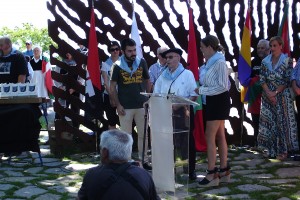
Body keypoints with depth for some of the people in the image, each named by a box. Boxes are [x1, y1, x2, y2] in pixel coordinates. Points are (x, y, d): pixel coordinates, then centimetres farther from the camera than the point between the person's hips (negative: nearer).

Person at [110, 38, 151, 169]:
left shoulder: (142, 63, 3)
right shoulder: (117, 66, -3)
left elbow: (147, 81, 12)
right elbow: (112, 87, -1)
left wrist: (149, 99, 4)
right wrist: (118, 105, -8)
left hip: (142, 105, 2)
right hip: (125, 107, -2)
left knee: (143, 134, 8)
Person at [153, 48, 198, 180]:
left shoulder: (187, 74, 4)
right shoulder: (163, 76, 15)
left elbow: (194, 95, -4)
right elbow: (156, 94, 12)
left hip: (183, 112, -3)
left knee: (187, 141, -1)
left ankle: (190, 170, 8)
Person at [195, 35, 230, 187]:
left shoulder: (219, 63, -16)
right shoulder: (209, 63, 11)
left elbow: (222, 86, -21)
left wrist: (201, 90, -19)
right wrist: (199, 90, 1)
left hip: (218, 102, -9)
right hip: (211, 102, 9)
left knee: (210, 137, -9)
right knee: (220, 136, 12)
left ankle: (212, 174, -4)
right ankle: (224, 171, 19)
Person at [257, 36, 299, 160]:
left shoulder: (287, 61, -4)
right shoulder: (265, 61, 7)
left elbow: (288, 80, -8)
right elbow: (262, 80, 4)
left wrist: (275, 92, -13)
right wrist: (268, 93, -10)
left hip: (282, 96, -4)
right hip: (268, 96, 4)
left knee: (283, 122, -1)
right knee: (268, 122, 4)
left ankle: (283, 150, 7)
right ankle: (270, 149, 13)